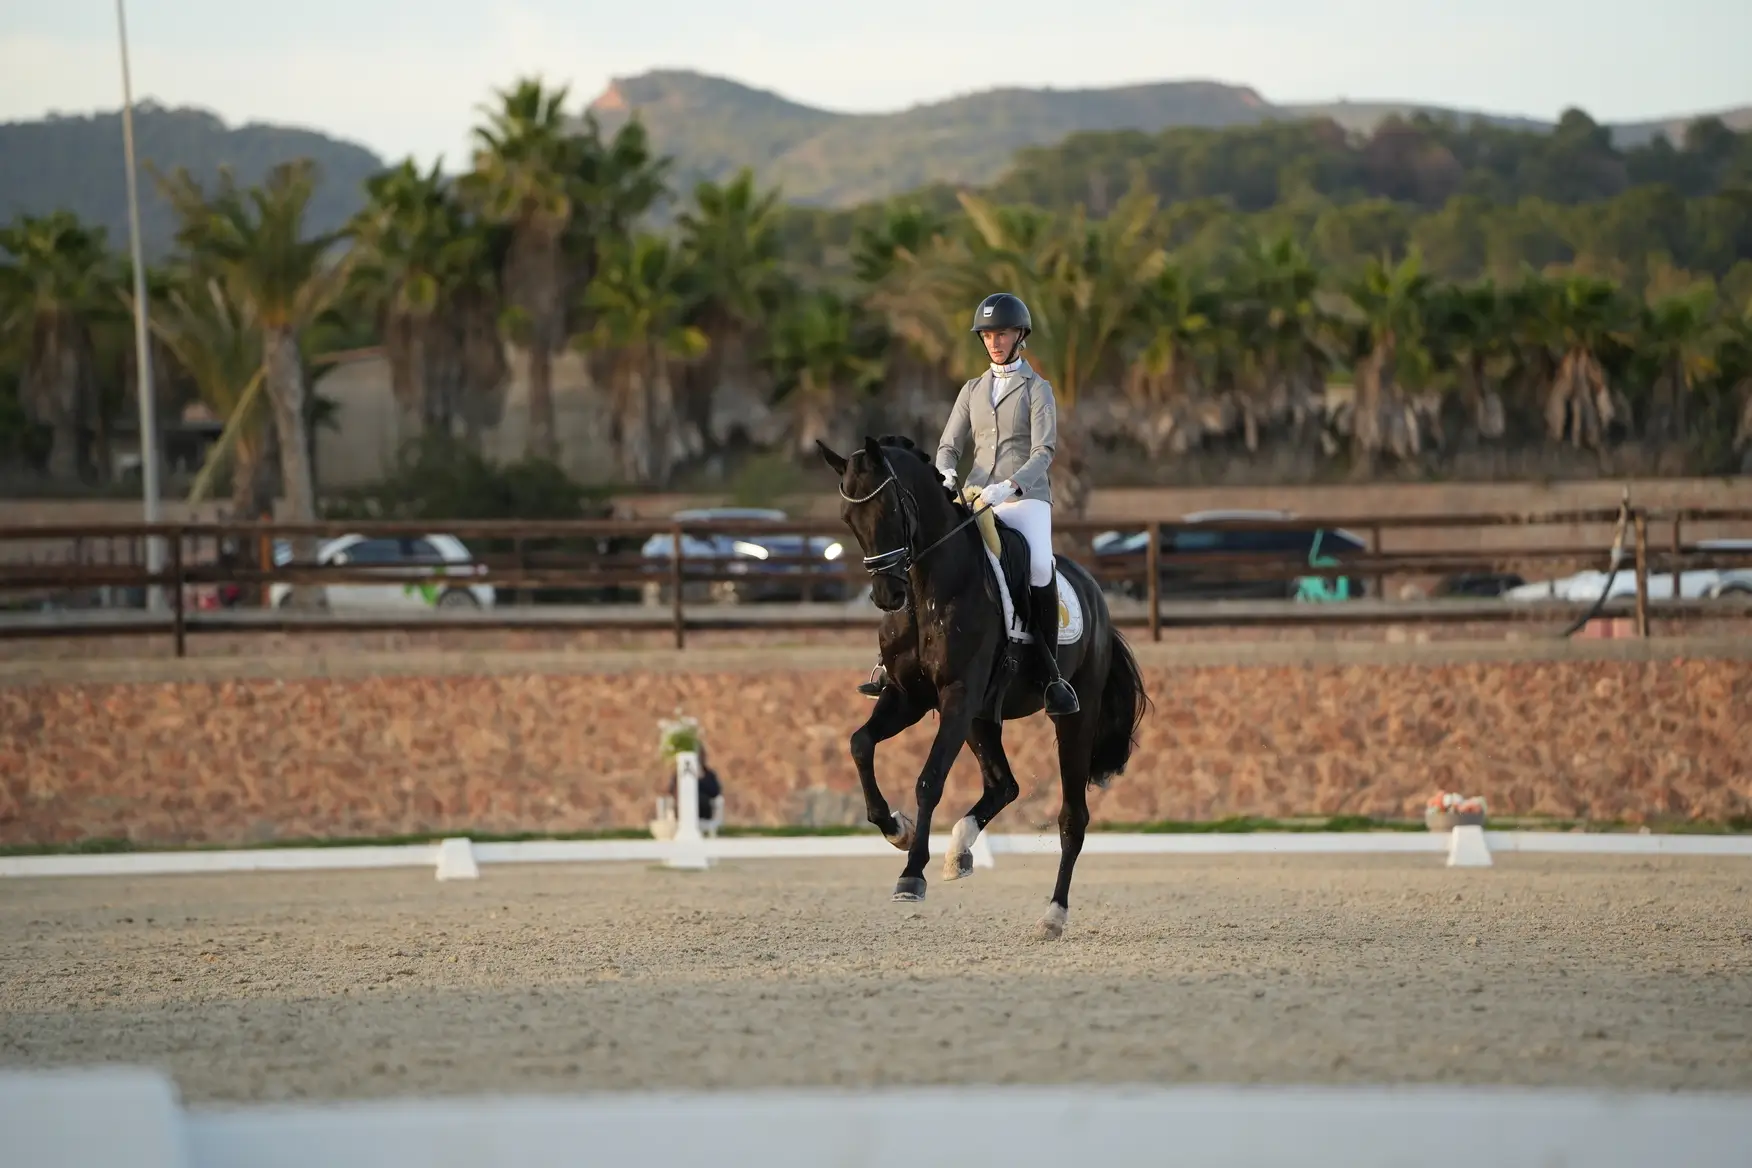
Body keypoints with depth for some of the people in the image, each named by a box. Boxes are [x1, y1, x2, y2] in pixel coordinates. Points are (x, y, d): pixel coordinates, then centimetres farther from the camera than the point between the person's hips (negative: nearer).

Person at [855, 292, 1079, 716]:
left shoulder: (1037, 389, 3)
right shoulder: (973, 390, 17)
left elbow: (1044, 452, -9)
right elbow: (949, 445, 12)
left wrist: (1009, 486, -27)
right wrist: (945, 475, -12)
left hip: (1026, 498, -5)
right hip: (976, 500, 5)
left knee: (1040, 567, -33)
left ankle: (1053, 675, -28)